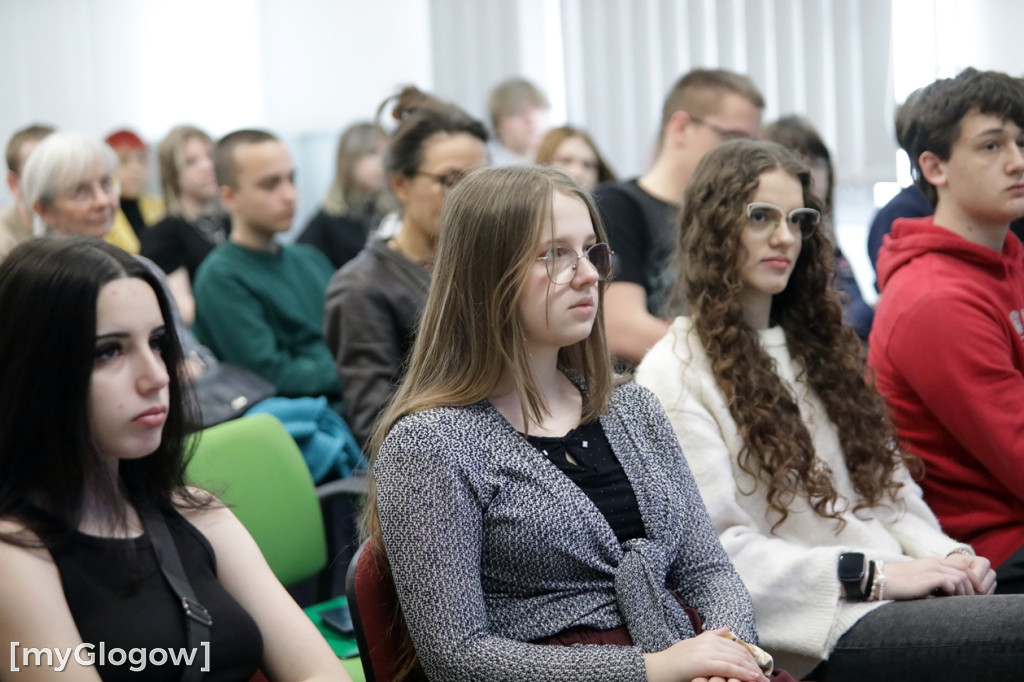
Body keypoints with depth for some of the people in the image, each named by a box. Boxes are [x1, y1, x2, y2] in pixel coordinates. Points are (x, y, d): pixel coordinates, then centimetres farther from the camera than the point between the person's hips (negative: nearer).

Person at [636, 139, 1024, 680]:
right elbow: (716, 551, -11)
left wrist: (943, 554, 2)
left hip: (901, 589, 7)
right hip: (821, 626, -7)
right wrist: (871, 576, -14)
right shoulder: (675, 374, -2)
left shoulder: (816, 345, 24)